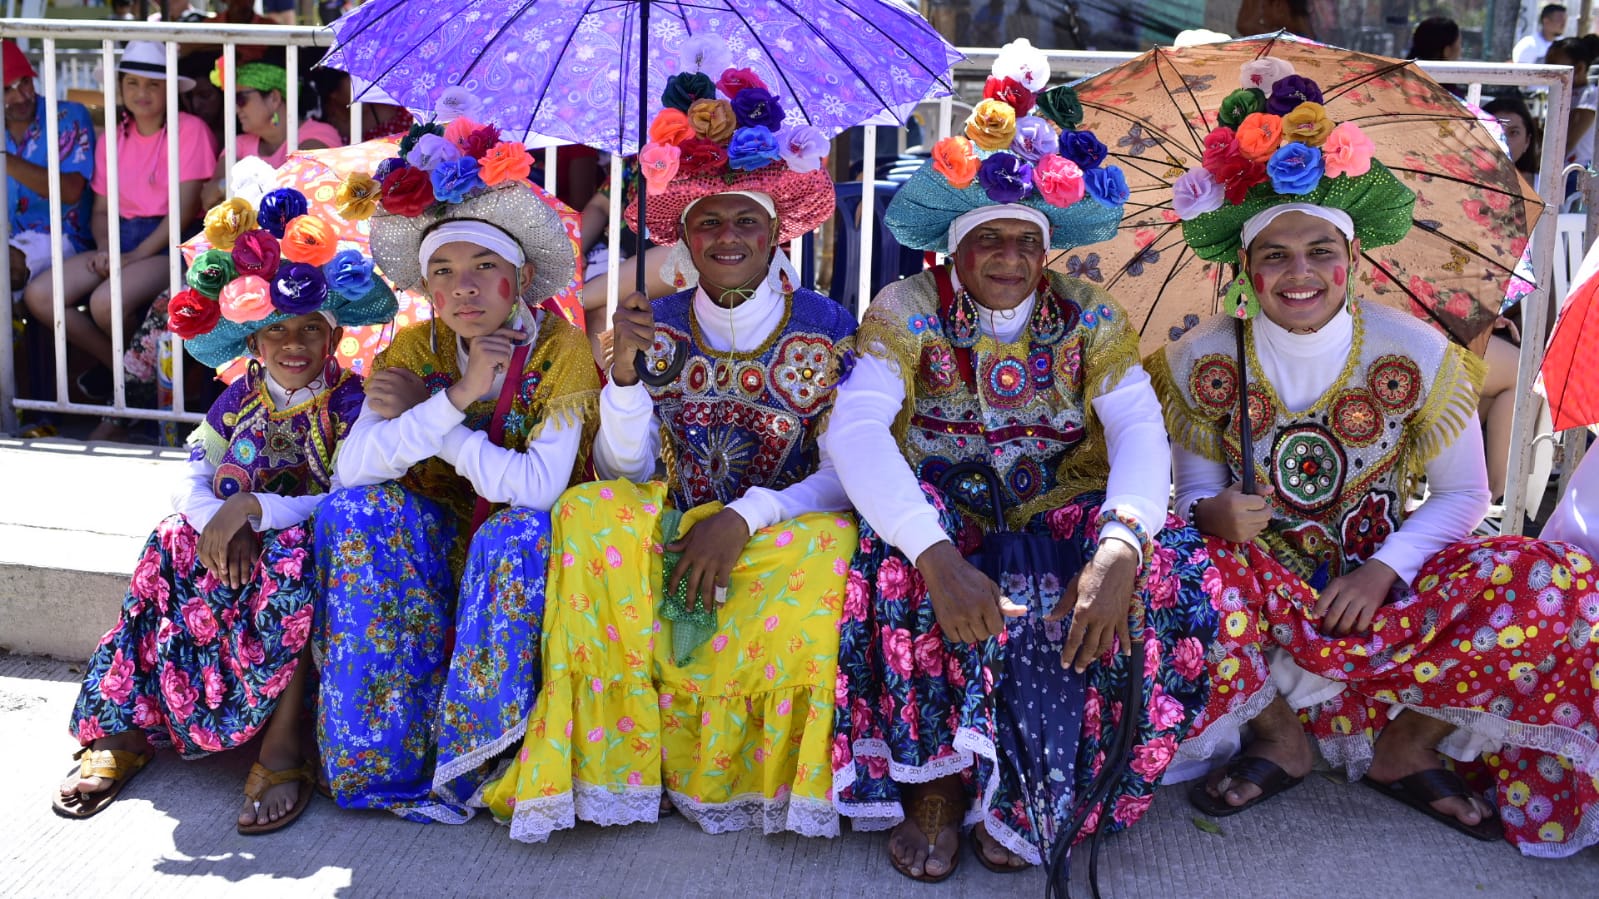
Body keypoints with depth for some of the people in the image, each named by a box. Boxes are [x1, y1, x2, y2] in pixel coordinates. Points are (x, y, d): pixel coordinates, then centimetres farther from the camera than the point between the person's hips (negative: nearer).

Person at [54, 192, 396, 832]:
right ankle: (127, 727, -21)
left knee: (290, 554, -37)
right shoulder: (240, 400, 7)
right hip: (233, 541, 4)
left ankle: (282, 742, -34)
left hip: (314, 545, -4)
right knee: (174, 542, -25)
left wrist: (256, 509, -26)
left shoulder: (351, 404, -6)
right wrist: (218, 520, -22)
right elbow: (190, 482, 1)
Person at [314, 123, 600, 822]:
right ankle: (388, 755, -19)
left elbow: (537, 486, -28)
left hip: (527, 554, -4)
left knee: (520, 529, -35)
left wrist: (420, 420, -22)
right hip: (440, 544, 4)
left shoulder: (561, 350, -16)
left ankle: (469, 760, -24)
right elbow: (351, 468, -19)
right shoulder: (415, 349, -6)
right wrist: (456, 397, -30)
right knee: (357, 510, -23)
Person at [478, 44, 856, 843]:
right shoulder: (658, 327, 2)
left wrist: (745, 518, -22)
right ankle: (616, 760, -16)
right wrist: (624, 371, -19)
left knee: (828, 544, -34)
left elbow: (846, 473, -9)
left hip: (781, 534, -1)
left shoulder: (827, 327, -3)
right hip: (666, 531, 2)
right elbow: (624, 470, -3)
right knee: (584, 516, -26)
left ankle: (757, 775, -12)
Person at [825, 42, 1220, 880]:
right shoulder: (908, 310, -7)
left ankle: (1026, 795, -11)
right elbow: (852, 427, -23)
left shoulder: (1089, 318, 0)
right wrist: (938, 557, -38)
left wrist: (1118, 546, -36)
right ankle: (933, 778, -17)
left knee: (1159, 572, -26)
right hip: (942, 517, -2)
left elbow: (1142, 430, -14)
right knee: (901, 558, -34)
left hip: (1057, 521, 2)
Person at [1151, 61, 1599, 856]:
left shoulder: (1415, 355, -8)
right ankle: (1281, 738, -8)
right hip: (1260, 580, 0)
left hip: (1382, 576, 1)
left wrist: (1384, 569, -19)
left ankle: (1407, 745, -4)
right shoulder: (1203, 361, -7)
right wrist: (1211, 513, -28)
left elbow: (1461, 495, -3)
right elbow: (1193, 489, -3)